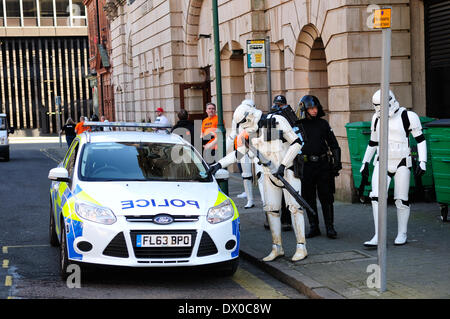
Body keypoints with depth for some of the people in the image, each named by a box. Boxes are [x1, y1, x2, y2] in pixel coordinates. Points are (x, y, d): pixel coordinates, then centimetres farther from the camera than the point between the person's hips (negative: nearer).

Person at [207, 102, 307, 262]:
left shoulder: (277, 122, -14)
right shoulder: (250, 131, 4)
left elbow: (296, 143, -13)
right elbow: (238, 152, 11)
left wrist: (283, 165, -17)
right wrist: (219, 164, 0)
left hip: (288, 170, -6)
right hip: (270, 173, 6)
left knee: (294, 207, -6)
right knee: (271, 209, 3)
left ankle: (301, 247, -2)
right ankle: (277, 248, 12)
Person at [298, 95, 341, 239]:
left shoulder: (323, 124, 6)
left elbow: (334, 144, 10)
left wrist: (337, 162, 4)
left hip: (323, 165, 0)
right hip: (306, 166, 0)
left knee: (326, 198, -1)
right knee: (309, 198, 6)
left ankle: (330, 227, 6)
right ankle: (313, 227, 15)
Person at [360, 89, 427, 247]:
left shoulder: (408, 117, -6)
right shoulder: (377, 118, 9)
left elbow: (420, 139, -3)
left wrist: (422, 162, -11)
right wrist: (365, 162, 18)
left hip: (402, 163, -4)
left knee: (401, 200, 2)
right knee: (376, 197, -11)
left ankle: (402, 234, 18)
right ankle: (378, 237, -10)